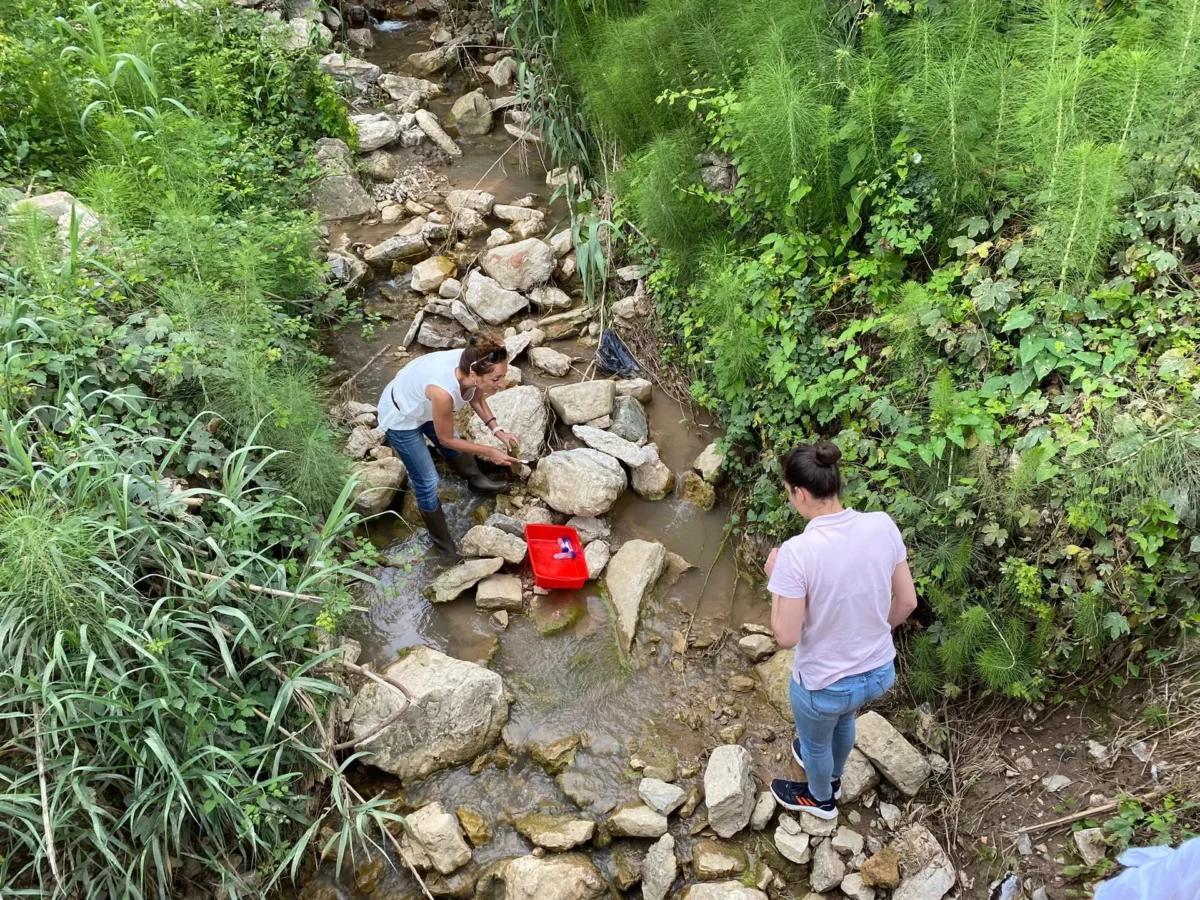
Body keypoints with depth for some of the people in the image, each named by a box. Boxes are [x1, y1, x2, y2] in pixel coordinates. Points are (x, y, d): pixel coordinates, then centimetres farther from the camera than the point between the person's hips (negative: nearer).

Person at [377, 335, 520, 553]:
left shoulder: (471, 365, -25)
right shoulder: (443, 392, -45)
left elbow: (477, 400, 0)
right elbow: (446, 439, -26)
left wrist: (497, 431, -9)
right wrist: (489, 452, -20)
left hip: (422, 405, 7)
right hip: (400, 418, -7)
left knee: (452, 447, 29)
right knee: (427, 482, 6)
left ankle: (475, 479, 59)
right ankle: (441, 539, 29)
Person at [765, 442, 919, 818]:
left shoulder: (798, 552, -31)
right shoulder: (883, 526, -16)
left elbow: (786, 636, -23)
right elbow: (907, 601, -3)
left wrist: (775, 579, -9)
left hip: (824, 684, -5)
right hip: (880, 672, 5)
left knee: (815, 741, 30)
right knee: (843, 719, 38)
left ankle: (821, 799, 60)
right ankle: (832, 778, 67)